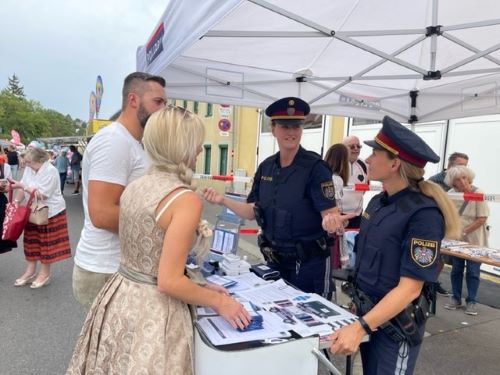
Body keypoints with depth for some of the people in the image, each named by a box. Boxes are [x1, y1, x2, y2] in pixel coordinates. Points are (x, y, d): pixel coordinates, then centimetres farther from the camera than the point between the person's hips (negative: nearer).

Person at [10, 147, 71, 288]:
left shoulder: (50, 171, -21)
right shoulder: (29, 168, 3)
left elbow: (42, 194, -25)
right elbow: (23, 188, 4)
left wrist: (22, 186, -21)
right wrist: (16, 201, -11)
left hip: (50, 212, -7)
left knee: (46, 244, 3)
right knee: (32, 242, 14)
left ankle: (45, 274, 16)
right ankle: (30, 271, 26)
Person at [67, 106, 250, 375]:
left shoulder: (134, 187, 2)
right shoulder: (187, 199, -22)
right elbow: (169, 282, -23)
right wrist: (218, 302, -9)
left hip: (120, 298, 7)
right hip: (152, 311, -7)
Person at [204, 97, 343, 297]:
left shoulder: (315, 167, -16)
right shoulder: (266, 167, 1)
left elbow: (330, 215, -20)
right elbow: (253, 211, 6)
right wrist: (223, 201, -6)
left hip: (309, 261, -5)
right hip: (275, 259, 6)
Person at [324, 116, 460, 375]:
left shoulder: (423, 214, -22)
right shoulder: (378, 201, 0)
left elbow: (410, 287, -25)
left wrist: (360, 326, -32)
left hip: (395, 324, -7)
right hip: (367, 312, 7)